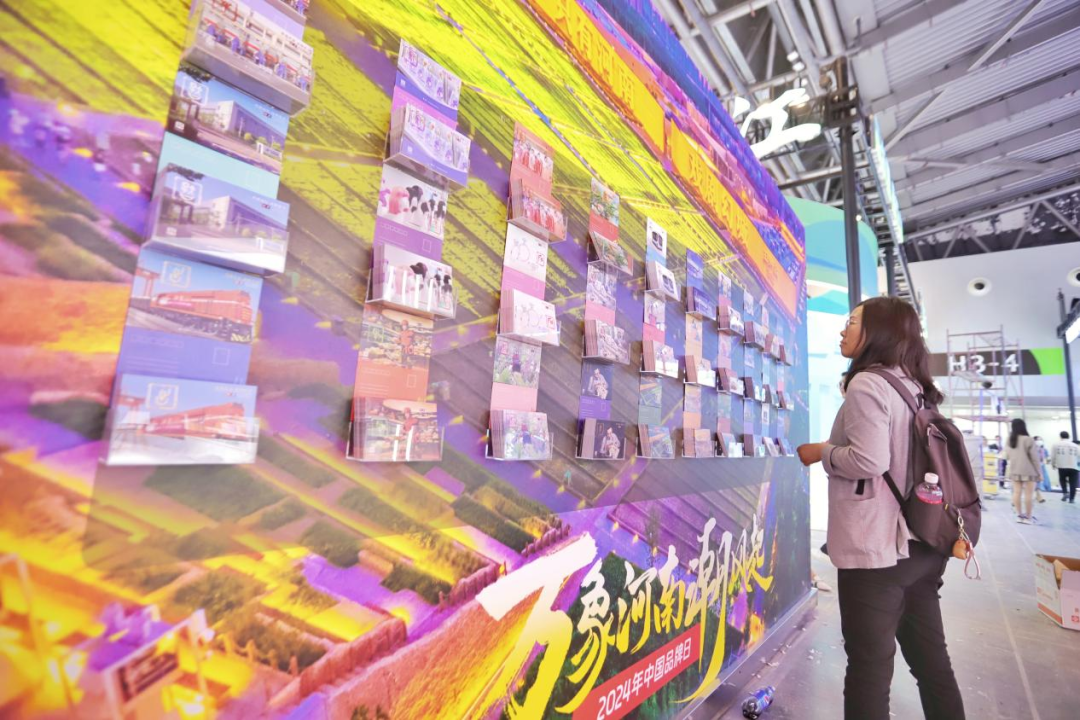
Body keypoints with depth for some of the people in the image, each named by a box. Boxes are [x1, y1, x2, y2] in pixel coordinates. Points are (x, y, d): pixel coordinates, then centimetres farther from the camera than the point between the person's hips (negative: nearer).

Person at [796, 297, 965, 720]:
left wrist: (821, 452, -7)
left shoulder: (867, 383, -14)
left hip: (876, 548, -8)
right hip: (922, 545, 8)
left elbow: (868, 461, -22)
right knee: (930, 657, 20)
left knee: (869, 664, 5)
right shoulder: (915, 387, 11)